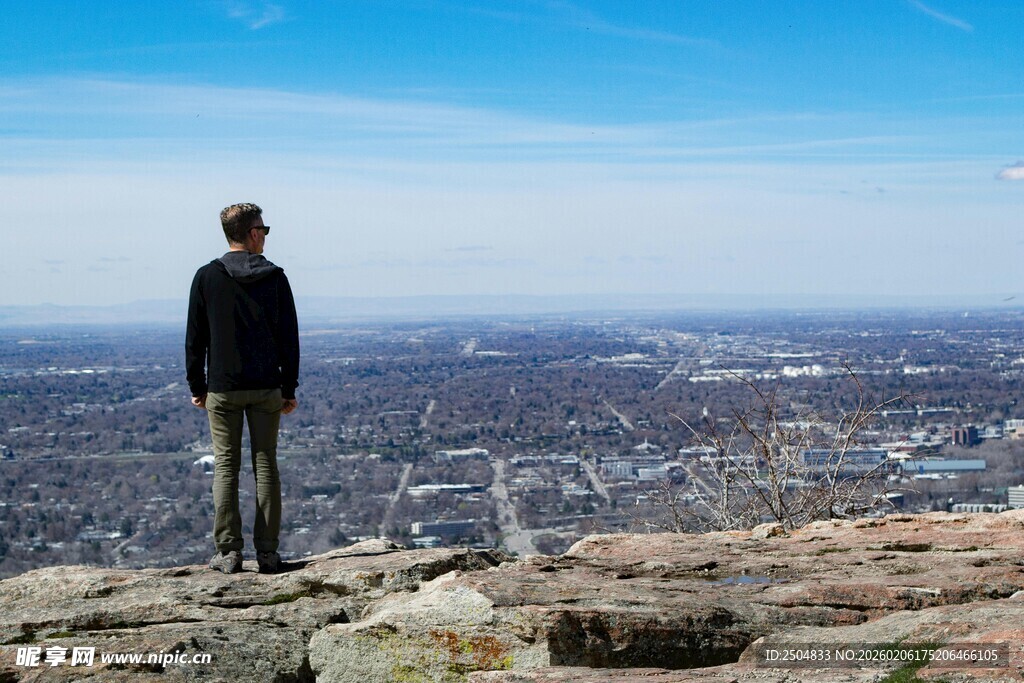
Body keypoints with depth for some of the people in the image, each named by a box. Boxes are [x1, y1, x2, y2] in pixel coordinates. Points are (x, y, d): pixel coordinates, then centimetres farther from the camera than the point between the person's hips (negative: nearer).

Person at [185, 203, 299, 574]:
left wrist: (196, 386, 9)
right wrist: (290, 388, 7)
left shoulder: (207, 277, -2)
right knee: (266, 465, 5)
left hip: (222, 389, 0)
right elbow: (289, 336, 1)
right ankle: (267, 553, 4)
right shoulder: (275, 277, -1)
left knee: (226, 466, 3)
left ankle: (228, 551, -1)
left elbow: (195, 337, 1)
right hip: (266, 388, 1)